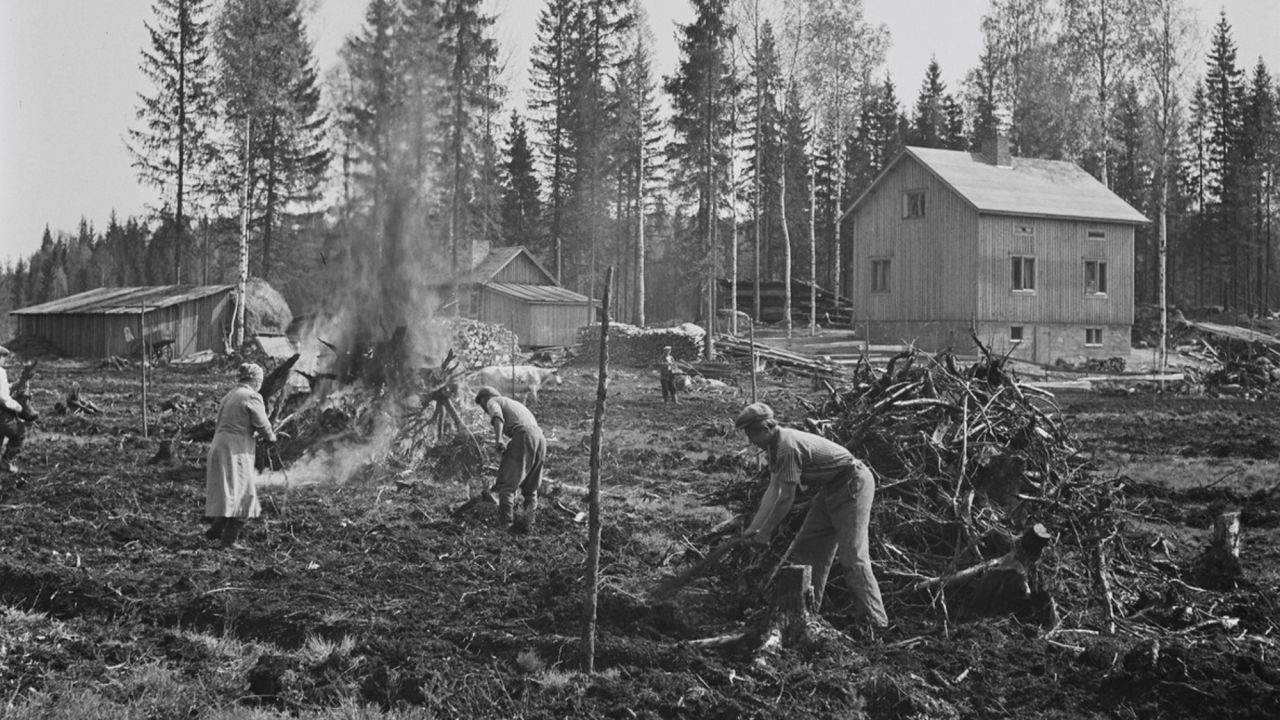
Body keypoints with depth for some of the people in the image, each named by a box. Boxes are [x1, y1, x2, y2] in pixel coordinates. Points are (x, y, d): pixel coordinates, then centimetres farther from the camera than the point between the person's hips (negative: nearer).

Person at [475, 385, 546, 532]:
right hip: (540, 438, 7)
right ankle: (527, 524, 9)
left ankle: (505, 521, -19)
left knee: (506, 483, -5)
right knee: (530, 489, 15)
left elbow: (497, 417, -10)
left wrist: (498, 440, -23)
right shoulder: (515, 403, 38)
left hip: (523, 436, -7)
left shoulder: (492, 401, 14)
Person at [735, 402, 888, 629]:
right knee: (806, 549, 11)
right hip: (832, 489, 11)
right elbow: (773, 491, 7)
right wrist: (753, 527, 1)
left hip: (853, 484, -11)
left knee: (853, 555, -16)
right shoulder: (776, 446, 6)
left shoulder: (788, 446, -26)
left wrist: (764, 532, -14)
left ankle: (875, 621, -15)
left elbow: (786, 498, -23)